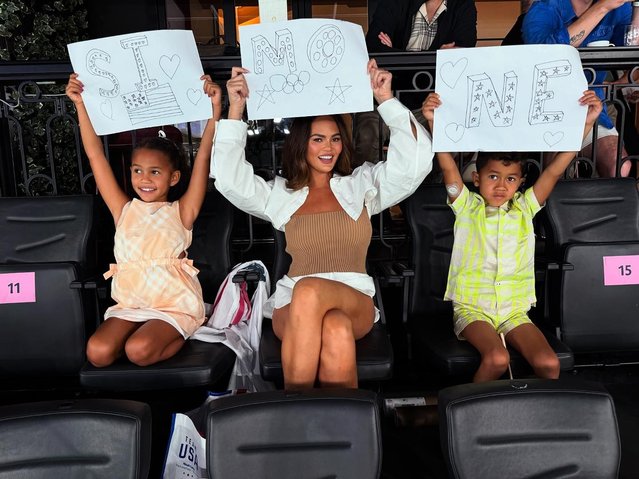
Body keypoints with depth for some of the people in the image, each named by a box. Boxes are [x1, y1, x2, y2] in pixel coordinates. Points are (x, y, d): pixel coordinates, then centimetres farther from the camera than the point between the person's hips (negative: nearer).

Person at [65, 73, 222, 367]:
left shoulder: (181, 211, 0)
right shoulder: (124, 210, 8)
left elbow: (203, 155, -10)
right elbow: (96, 156, 6)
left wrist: (215, 108, -17)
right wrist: (80, 104, 3)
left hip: (175, 305, -4)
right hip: (130, 304, 4)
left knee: (138, 349, -27)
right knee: (98, 352, -18)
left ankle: (178, 336, 3)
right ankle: (149, 331, 7)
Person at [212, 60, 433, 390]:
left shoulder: (361, 184, 19)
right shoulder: (281, 193, 20)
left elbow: (414, 161, 6)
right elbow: (230, 179, 7)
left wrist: (387, 100, 2)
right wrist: (235, 110, 3)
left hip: (354, 300, 0)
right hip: (293, 305, 1)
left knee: (309, 292, -38)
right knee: (336, 332, -38)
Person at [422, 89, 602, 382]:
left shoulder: (524, 209, 9)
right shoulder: (467, 207, 3)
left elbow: (554, 171, 1)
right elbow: (448, 167, -11)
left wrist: (587, 122, -6)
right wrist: (434, 123, -24)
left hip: (514, 309, 3)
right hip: (471, 306, -3)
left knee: (549, 364, -18)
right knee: (497, 359, -28)